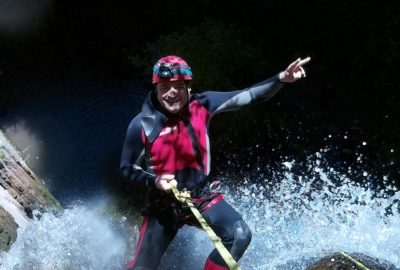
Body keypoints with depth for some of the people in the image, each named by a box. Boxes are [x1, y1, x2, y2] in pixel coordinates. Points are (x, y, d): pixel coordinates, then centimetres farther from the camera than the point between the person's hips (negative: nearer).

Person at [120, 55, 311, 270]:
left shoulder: (200, 106, -12)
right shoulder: (142, 125, -18)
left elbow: (247, 97, -15)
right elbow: (127, 169, -6)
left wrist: (281, 78, -28)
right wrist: (154, 181, -24)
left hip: (200, 196, 2)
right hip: (163, 204, -2)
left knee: (239, 236, -17)